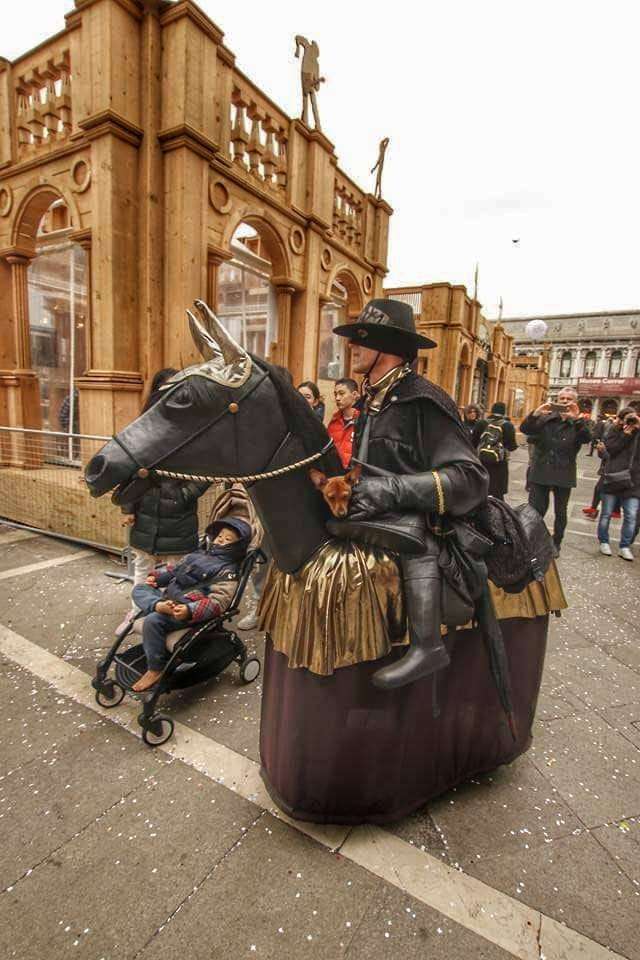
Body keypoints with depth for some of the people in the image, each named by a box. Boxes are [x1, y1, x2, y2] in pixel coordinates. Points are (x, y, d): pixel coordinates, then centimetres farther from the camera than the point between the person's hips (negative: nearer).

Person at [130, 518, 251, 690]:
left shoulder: (228, 571, -9)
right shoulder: (200, 553, 16)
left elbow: (218, 601, -21)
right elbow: (175, 568, 29)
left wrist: (189, 610, -33)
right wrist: (156, 576, 13)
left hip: (189, 610, -9)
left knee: (153, 620, -29)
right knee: (139, 589, 3)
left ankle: (156, 669, -13)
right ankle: (158, 606, -27)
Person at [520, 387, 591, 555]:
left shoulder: (578, 422, 1)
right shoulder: (545, 418, 4)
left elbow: (587, 438, -18)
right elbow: (524, 429, -10)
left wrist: (577, 418, -34)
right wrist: (535, 414, -28)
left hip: (564, 475, 0)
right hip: (540, 472, 0)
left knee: (560, 512, 11)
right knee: (535, 511, 1)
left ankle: (556, 544, 26)